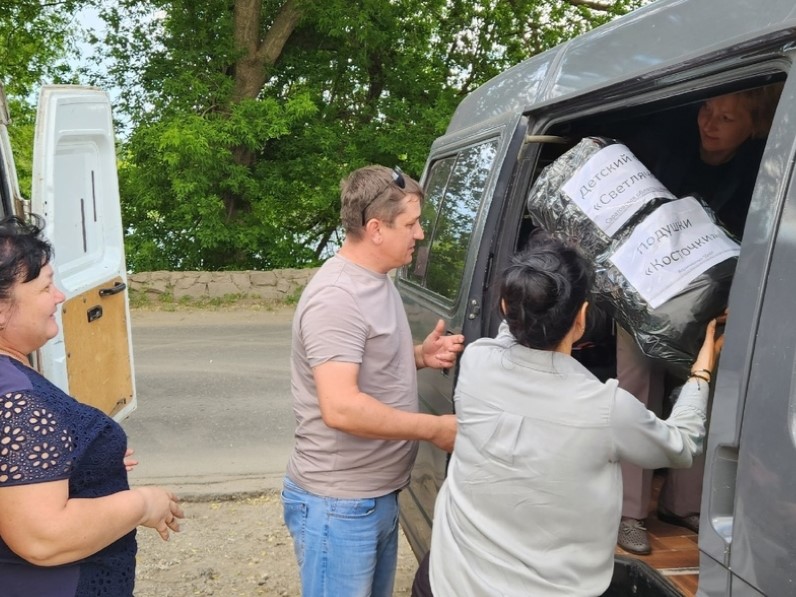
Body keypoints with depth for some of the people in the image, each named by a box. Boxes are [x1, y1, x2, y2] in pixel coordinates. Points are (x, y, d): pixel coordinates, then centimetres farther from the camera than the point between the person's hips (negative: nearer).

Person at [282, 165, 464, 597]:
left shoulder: (376, 281, 7)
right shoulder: (337, 296, -24)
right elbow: (342, 408, -31)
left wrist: (421, 356, 1)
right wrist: (435, 428, -22)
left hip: (378, 494, 10)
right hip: (338, 505, -9)